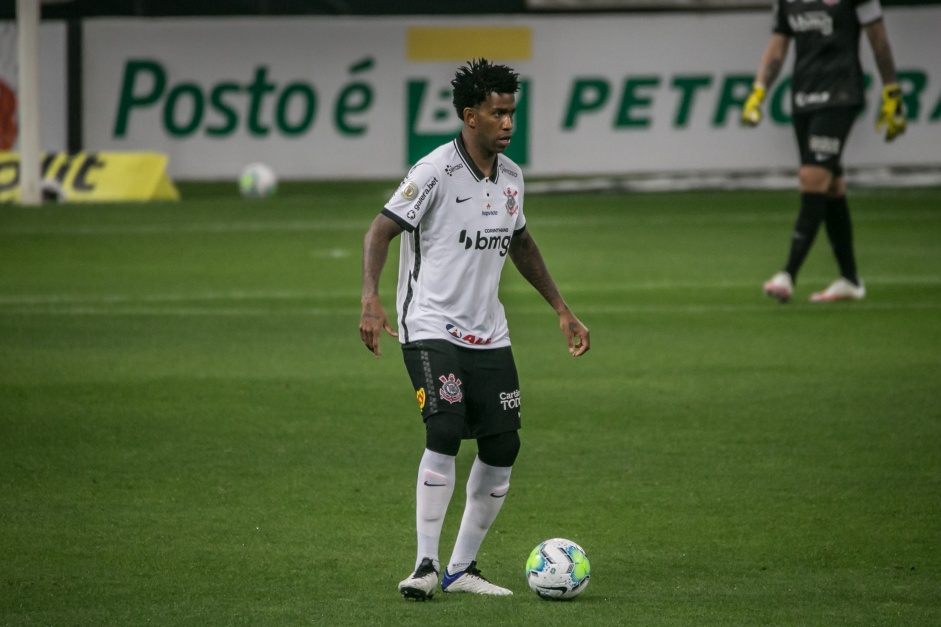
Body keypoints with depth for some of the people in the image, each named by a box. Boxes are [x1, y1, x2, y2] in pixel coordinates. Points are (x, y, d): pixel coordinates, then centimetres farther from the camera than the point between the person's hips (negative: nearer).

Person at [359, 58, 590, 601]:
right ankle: (425, 566, -18)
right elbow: (380, 231, -16)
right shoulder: (435, 172, -14)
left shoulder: (511, 176, 8)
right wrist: (372, 300, -31)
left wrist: (563, 311, 23)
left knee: (502, 447, 2)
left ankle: (462, 568, 14)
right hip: (431, 328, -7)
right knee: (446, 431, -24)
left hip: (488, 334, 7)